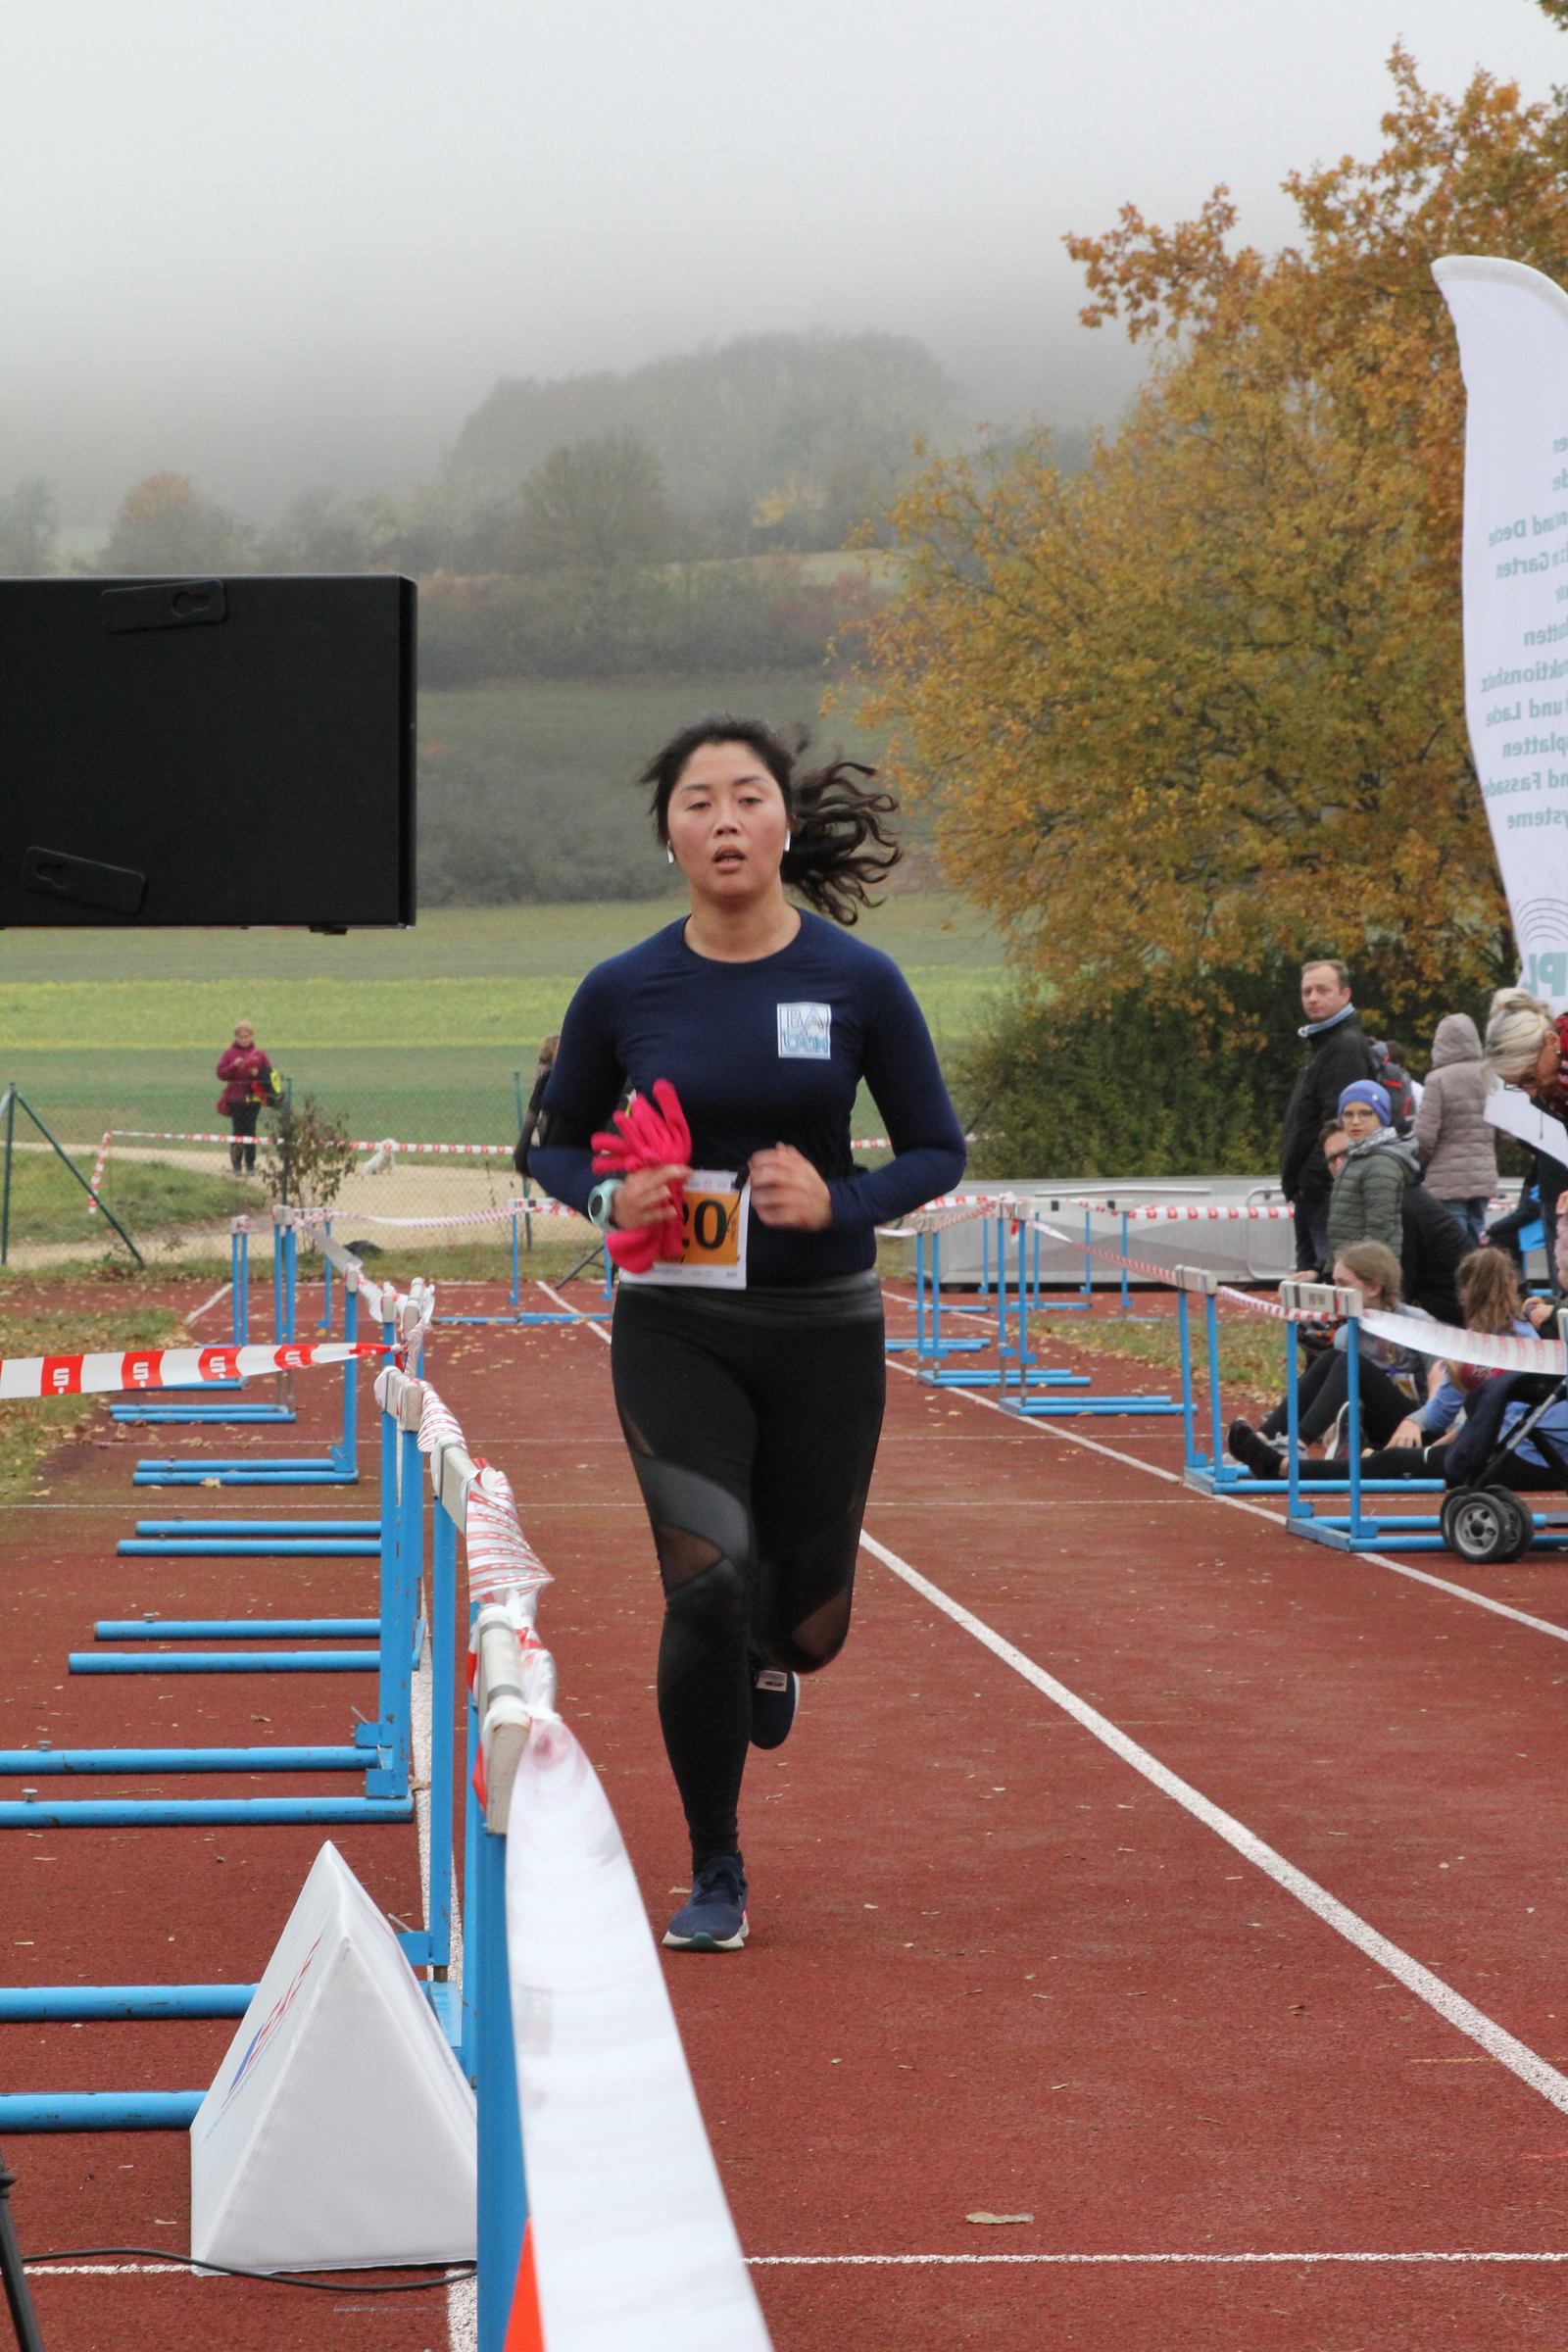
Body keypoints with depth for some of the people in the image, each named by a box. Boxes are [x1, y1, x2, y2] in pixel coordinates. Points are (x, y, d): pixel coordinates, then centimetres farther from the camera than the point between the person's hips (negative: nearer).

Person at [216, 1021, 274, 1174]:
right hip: (236, 1098, -1)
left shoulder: (258, 1054, 7)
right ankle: (236, 1165, 3)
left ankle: (251, 1164, 5)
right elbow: (221, 1073, -2)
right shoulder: (229, 1053, 4)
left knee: (250, 1131, 0)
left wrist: (258, 1073, -12)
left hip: (253, 1098, 1)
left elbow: (269, 1074, 7)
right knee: (238, 1131, -3)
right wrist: (234, 1066, -17)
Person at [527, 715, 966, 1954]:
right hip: (675, 1328, -1)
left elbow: (938, 1151, 1)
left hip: (825, 1332, 1)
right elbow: (556, 1144, 9)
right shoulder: (623, 993, -5)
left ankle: (767, 1651, 51)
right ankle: (715, 1873, -1)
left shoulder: (859, 982, -6)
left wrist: (837, 1203, -17)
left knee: (807, 1623, 8)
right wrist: (612, 1199, -12)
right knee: (707, 1576, -19)